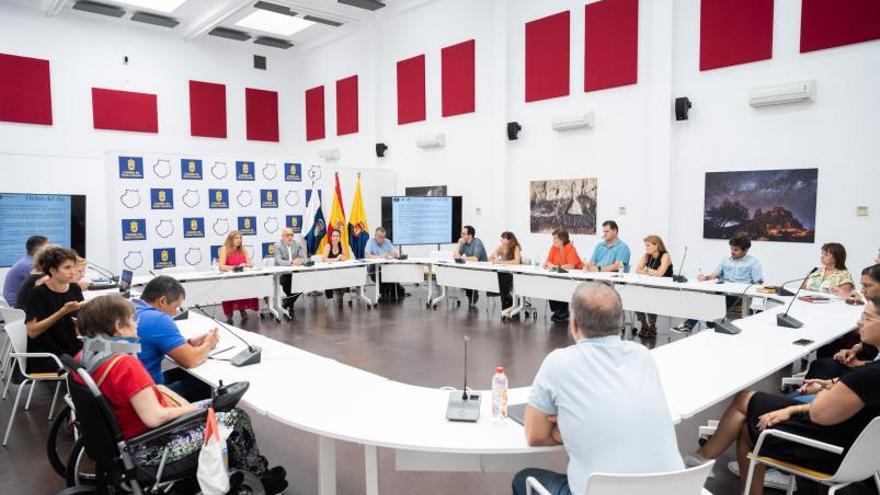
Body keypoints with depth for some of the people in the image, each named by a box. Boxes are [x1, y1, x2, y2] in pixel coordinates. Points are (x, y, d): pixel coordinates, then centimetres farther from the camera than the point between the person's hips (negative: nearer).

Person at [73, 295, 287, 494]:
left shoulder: (85, 357, -3)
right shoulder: (125, 364, -30)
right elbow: (154, 418, -31)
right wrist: (187, 408, -12)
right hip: (147, 447, -9)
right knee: (237, 418, 1)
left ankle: (248, 463, 30)